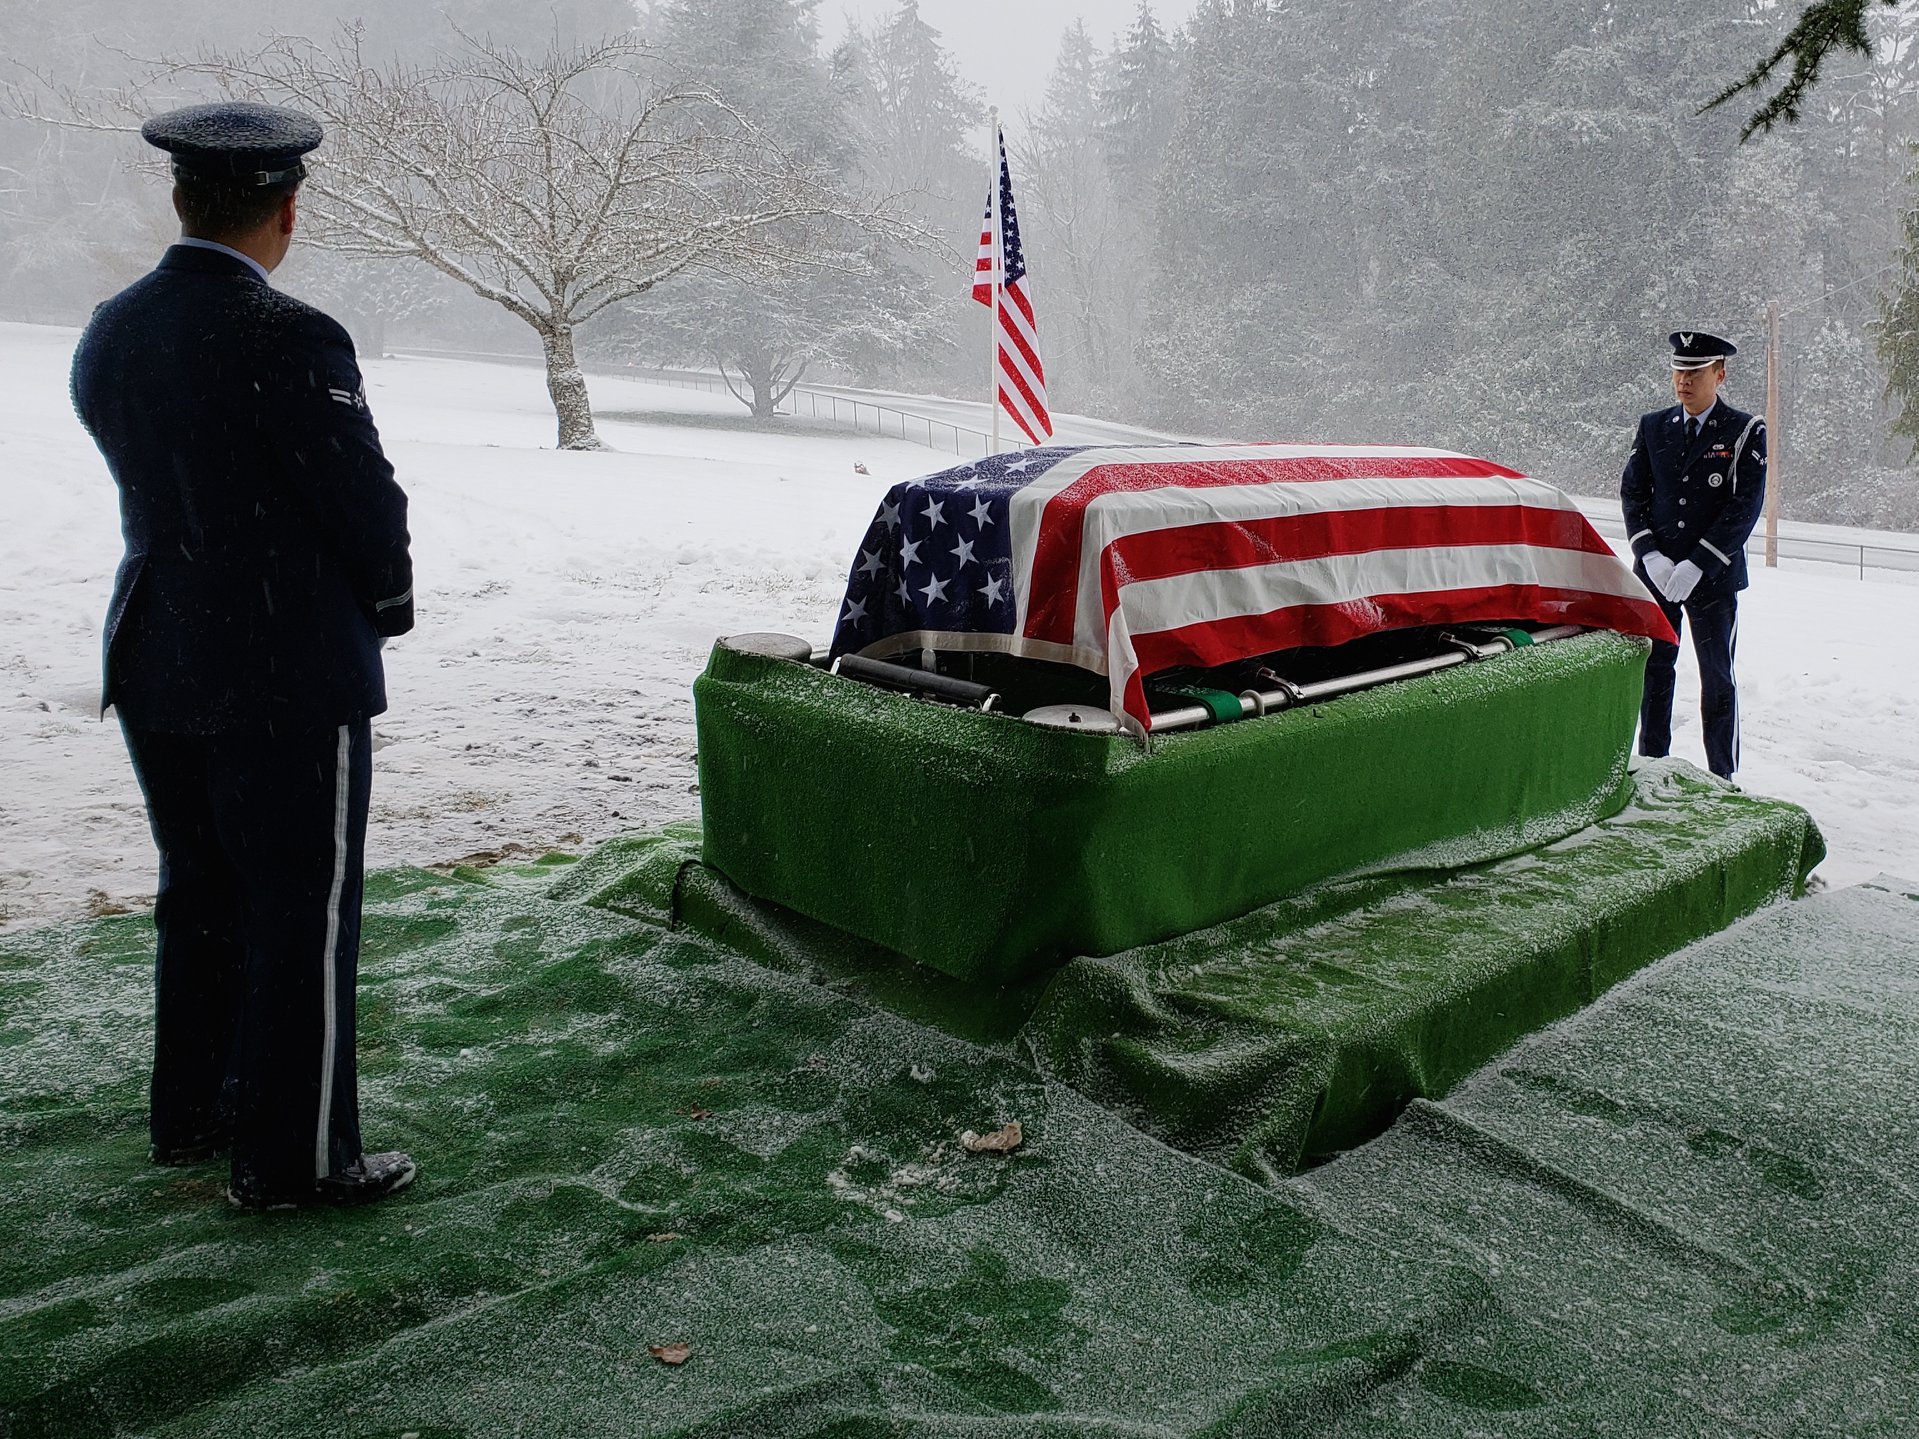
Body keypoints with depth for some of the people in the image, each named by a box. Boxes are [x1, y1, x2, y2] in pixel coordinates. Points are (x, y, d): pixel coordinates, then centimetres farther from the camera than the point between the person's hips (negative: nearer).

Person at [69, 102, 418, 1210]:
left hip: (157, 662, 8)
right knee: (304, 916, 4)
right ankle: (294, 1157, 14)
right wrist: (389, 603, 3)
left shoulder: (108, 335, 5)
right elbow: (368, 503, -15)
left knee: (200, 897, 20)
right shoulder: (289, 340, -19)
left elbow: (154, 486, 11)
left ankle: (192, 1113, 35)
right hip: (291, 679, -8)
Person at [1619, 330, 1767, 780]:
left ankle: (1722, 781, 12)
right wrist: (1650, 555, -8)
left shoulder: (1746, 431, -2)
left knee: (1717, 681, 3)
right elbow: (1632, 491, 6)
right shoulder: (1652, 426, 8)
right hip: (1654, 573, 3)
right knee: (1654, 674, 10)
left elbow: (1746, 507, -8)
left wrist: (1696, 565, -16)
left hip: (1714, 578, -3)